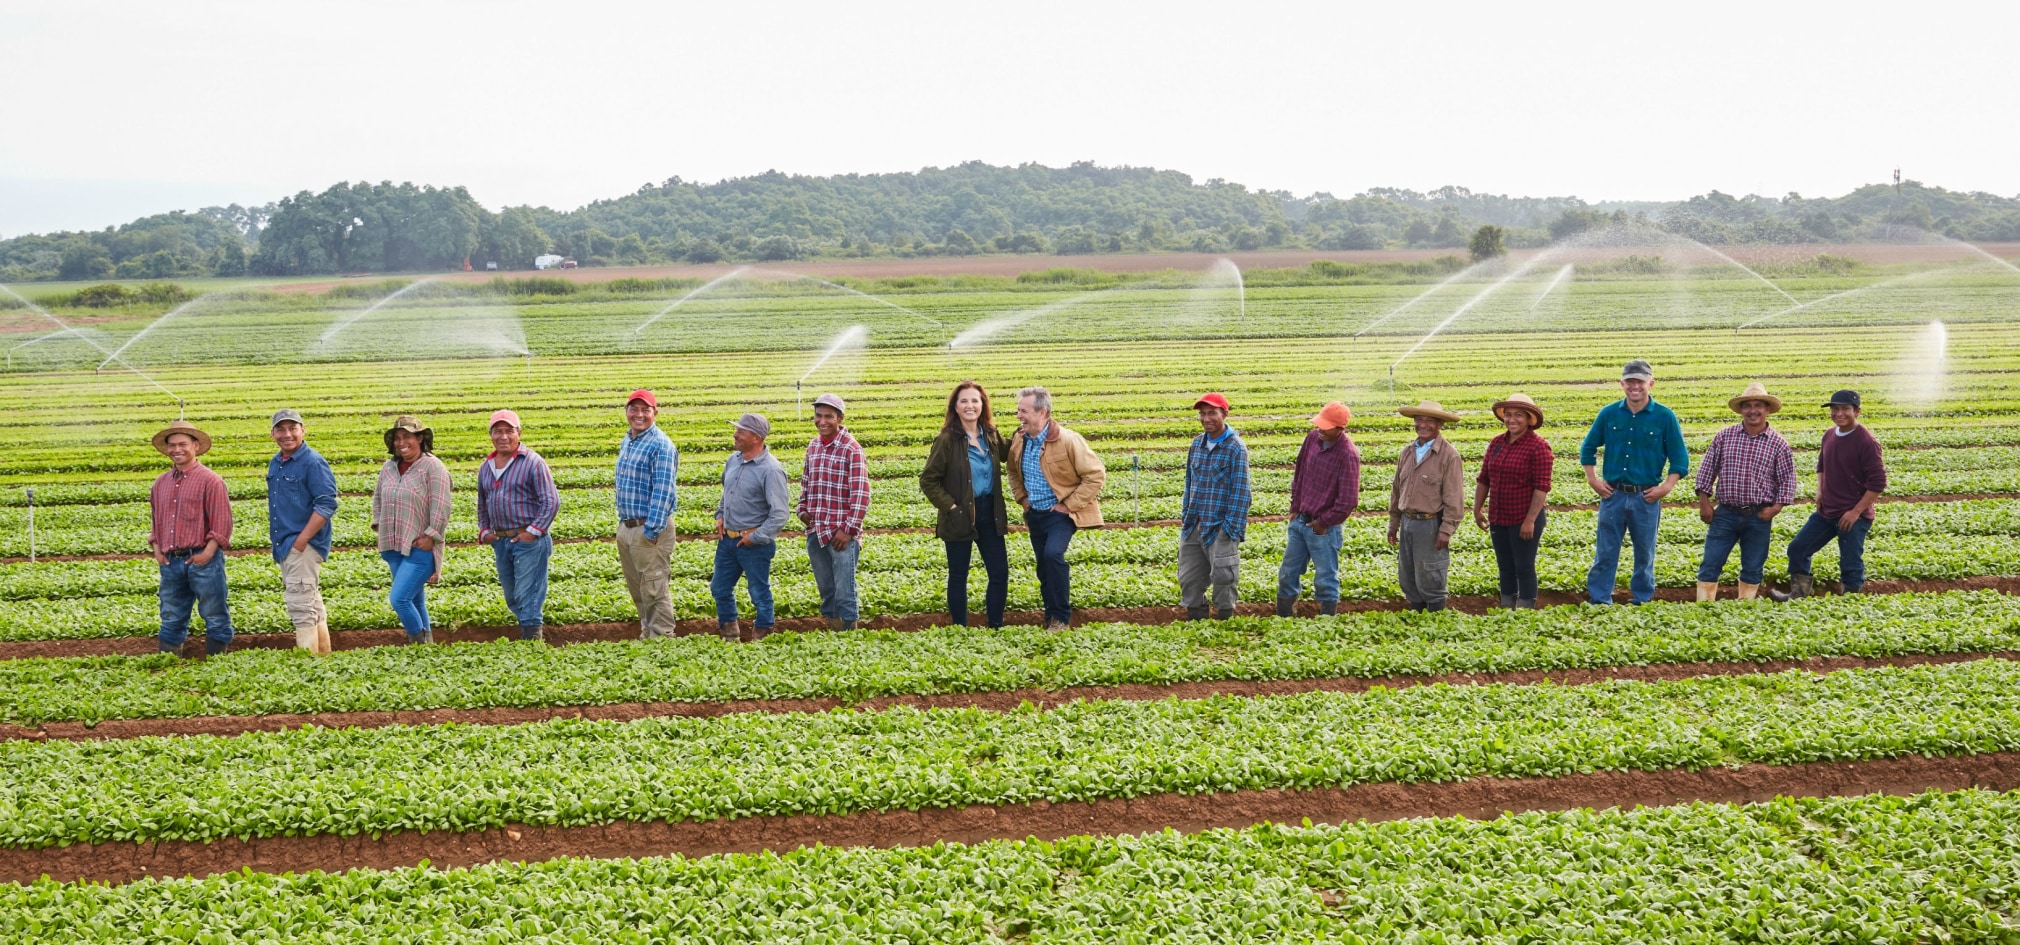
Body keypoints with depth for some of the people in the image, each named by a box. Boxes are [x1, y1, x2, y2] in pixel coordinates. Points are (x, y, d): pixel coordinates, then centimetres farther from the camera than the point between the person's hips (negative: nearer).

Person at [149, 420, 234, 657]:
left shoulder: (210, 481, -5)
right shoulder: (161, 483, 13)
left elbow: (222, 523, -10)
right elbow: (155, 520, 21)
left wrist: (208, 553, -16)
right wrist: (156, 548, 7)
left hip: (202, 559, -6)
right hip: (170, 561, 6)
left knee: (215, 616, 1)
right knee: (171, 618, 12)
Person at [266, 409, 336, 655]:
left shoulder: (313, 462, -13)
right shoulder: (275, 463, 13)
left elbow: (326, 505, -18)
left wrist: (301, 540, -19)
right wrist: (276, 538, 13)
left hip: (304, 545, -9)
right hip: (284, 544, 9)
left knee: (301, 606, -9)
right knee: (312, 604, 15)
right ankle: (323, 655, 23)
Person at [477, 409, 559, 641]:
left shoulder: (532, 462, -8)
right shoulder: (485, 467, 13)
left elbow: (552, 501, -11)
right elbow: (482, 505, 24)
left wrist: (533, 531, -14)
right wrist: (484, 531, 10)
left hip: (529, 541, -7)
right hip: (500, 541, 7)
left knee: (527, 596, -7)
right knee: (511, 599, 14)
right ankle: (533, 629, 29)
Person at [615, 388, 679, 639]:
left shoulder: (660, 445, -14)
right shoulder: (626, 441, 14)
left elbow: (662, 492, -20)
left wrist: (651, 530, -23)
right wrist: (623, 524, 19)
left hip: (649, 528, -9)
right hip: (625, 525, 9)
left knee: (655, 590, -5)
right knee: (637, 590, 16)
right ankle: (646, 634, 27)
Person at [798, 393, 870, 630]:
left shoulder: (851, 448, -10)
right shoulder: (813, 446, 10)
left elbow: (861, 493, -13)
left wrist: (849, 529, -15)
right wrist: (803, 509, 6)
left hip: (841, 534, -6)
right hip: (815, 532, 6)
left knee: (844, 593, -2)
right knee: (825, 591, 16)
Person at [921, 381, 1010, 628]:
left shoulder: (990, 434, 2)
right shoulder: (947, 439, -13)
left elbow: (1005, 454, 24)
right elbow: (927, 480, -10)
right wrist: (950, 506, -16)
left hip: (989, 513, 5)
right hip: (960, 516, -5)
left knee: (1000, 573, 7)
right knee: (958, 576, 7)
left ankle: (995, 627, 21)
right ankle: (959, 631, 19)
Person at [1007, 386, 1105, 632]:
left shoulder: (1068, 440, -19)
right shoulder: (1019, 440, 0)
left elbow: (1096, 474, -17)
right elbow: (1014, 471, 22)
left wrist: (1069, 504, -16)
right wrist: (1021, 497, 8)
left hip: (1060, 513, -6)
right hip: (1034, 514, 6)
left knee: (1053, 555, -26)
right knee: (1044, 566, 11)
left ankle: (1061, 617, -11)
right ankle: (1051, 617, 25)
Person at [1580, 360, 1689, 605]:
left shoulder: (1665, 417, -3)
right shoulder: (1609, 414, 2)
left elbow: (1680, 458, 1)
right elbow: (1588, 448, 12)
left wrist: (1666, 487, -9)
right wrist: (1593, 480, 2)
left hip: (1646, 497, -1)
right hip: (1612, 494, 1)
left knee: (1645, 553, 10)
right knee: (1605, 552, 3)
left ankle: (1643, 602, 22)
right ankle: (1599, 601, 10)